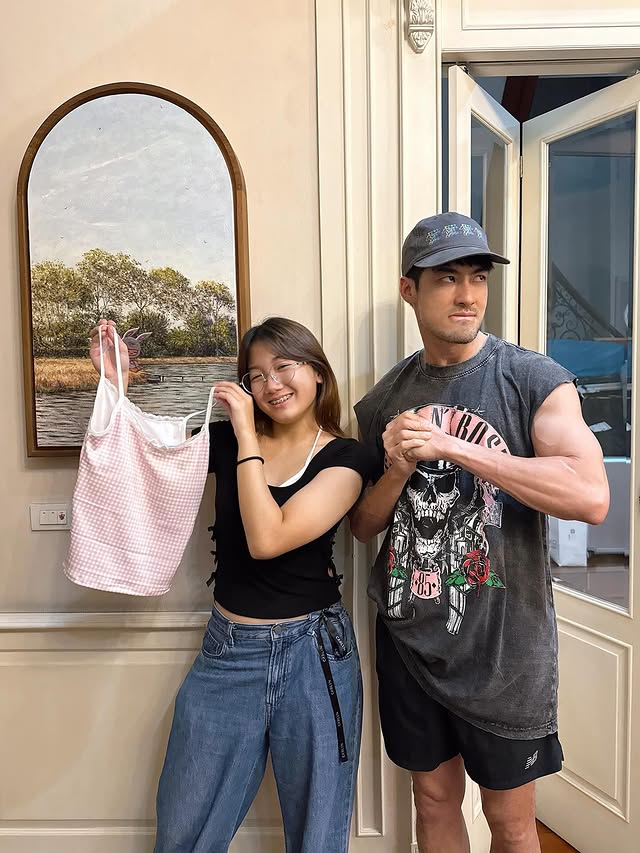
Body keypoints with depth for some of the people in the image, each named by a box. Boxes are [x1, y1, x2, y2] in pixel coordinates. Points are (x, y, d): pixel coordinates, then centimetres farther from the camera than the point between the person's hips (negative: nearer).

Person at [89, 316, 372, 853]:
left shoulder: (346, 458, -9)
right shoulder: (227, 440, 1)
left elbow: (266, 539, -22)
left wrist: (247, 435, -18)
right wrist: (114, 381, -2)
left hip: (313, 653, -2)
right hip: (228, 651, 3)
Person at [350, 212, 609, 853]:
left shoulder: (534, 379, -11)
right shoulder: (383, 400, 1)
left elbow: (591, 497, -25)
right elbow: (363, 526, 5)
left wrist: (453, 447, -27)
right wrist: (398, 468, -15)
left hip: (503, 647, -3)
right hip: (409, 639, 3)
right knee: (434, 798, 22)